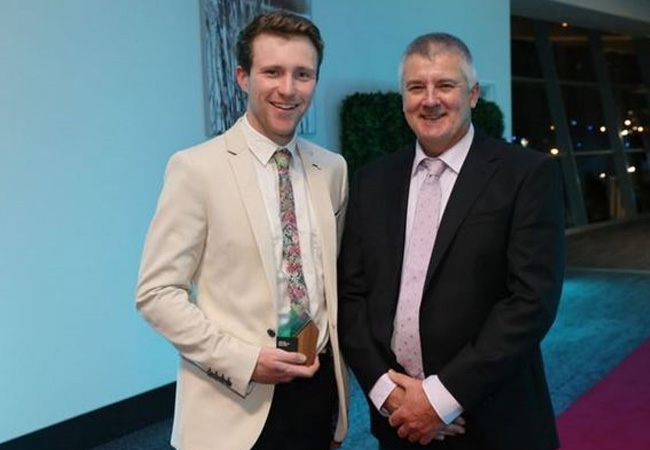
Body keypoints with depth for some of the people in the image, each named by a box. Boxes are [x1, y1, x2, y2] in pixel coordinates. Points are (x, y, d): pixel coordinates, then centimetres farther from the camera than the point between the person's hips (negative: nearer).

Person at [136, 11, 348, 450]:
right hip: (238, 400, -4)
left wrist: (336, 362, 5)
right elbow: (157, 293, -11)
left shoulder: (333, 169, 4)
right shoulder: (197, 168, -10)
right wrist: (243, 359, -18)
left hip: (319, 387, 5)